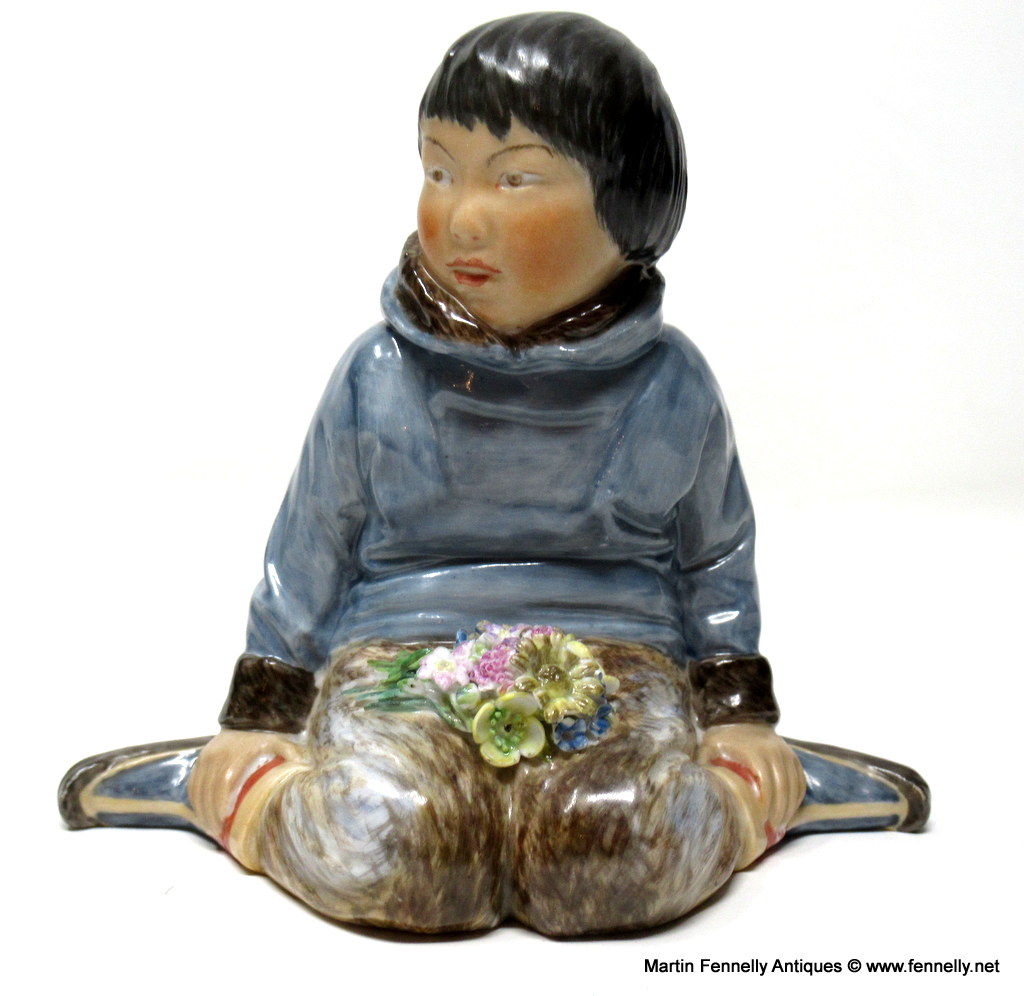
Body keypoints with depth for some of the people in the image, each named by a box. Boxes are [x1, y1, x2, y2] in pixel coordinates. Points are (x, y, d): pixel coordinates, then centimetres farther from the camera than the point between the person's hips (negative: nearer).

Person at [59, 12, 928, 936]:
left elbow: (714, 561, 13)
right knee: (387, 846, -30)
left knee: (623, 846, -31)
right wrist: (259, 716, 10)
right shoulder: (378, 378, 0)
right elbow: (309, 556, 9)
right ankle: (228, 786, -1)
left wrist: (741, 716, 9)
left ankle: (763, 792, 0)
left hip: (616, 661, 0)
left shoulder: (668, 386, 1)